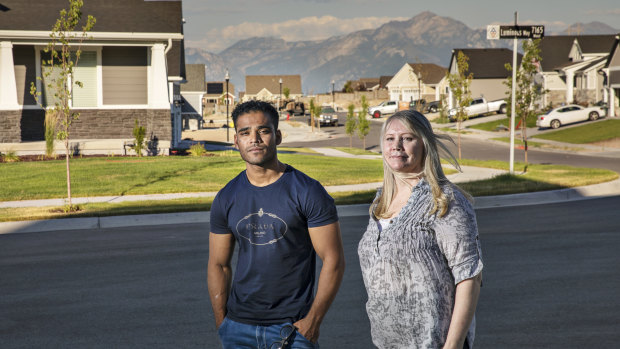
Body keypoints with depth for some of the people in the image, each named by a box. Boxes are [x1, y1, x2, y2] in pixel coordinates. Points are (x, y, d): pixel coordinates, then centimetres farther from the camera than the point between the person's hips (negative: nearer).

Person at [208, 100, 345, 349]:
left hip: (293, 328, -3)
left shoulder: (308, 193, -8)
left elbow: (333, 260, -8)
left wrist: (312, 321, -12)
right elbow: (218, 265, 10)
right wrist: (221, 323, 4)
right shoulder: (226, 199, 4)